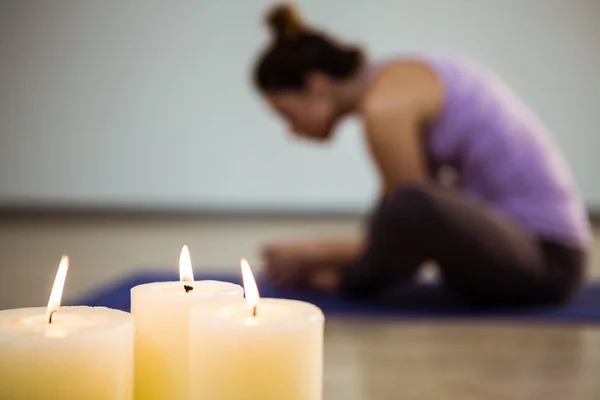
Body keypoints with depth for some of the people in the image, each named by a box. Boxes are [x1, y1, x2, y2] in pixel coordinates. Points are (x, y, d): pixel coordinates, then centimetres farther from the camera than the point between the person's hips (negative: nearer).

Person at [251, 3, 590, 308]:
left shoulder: (385, 106, -18)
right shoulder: (403, 78, 10)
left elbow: (412, 221, -14)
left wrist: (316, 252, -3)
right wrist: (327, 256, 14)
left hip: (544, 261, -10)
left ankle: (355, 281, -5)